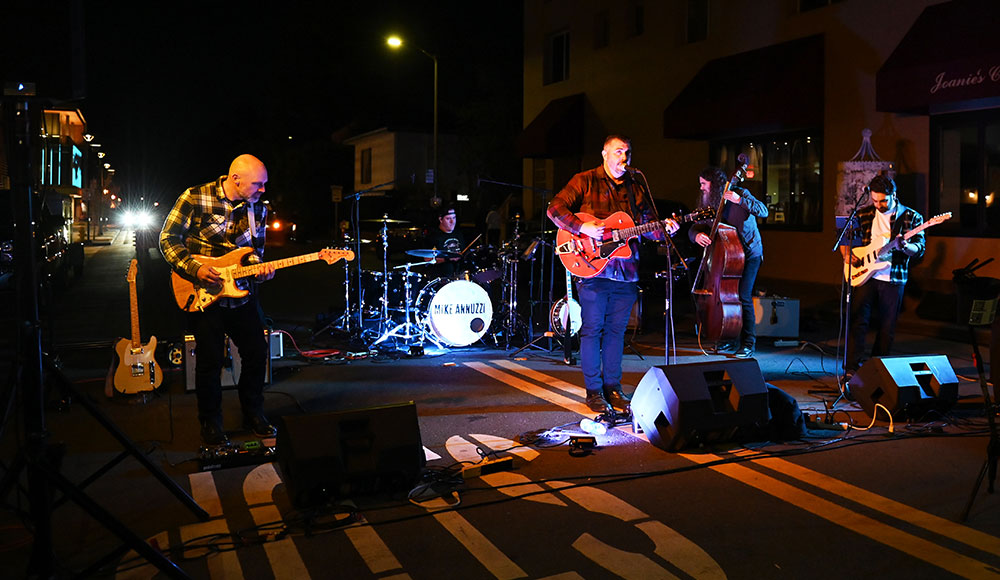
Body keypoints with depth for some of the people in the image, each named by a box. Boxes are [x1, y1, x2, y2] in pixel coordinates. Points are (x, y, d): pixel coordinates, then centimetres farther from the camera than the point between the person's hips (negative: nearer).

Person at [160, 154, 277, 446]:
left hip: (241, 292, 5)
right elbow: (168, 238, -8)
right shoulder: (195, 199, -12)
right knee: (210, 361, 0)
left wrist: (260, 268, -7)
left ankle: (253, 414, 28)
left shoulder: (258, 208, 4)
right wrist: (195, 268, -20)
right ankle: (211, 424, 19)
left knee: (257, 353, 7)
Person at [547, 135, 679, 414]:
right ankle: (594, 391, 10)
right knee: (592, 328, 1)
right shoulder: (585, 181, 0)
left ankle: (613, 387, 20)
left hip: (626, 271, 5)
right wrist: (581, 227, -21)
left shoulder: (637, 187, 15)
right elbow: (555, 208, -9)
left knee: (616, 329, 10)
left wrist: (664, 229, -5)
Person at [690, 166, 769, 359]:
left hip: (749, 253, -6)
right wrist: (697, 235, -23)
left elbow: (763, 212, -22)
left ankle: (748, 344, -3)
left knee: (743, 296, -13)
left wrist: (740, 200, -34)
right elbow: (694, 227, 1)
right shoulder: (708, 204, 3)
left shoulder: (740, 194, -12)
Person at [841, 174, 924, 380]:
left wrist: (904, 246, -26)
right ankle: (851, 369, -7)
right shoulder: (863, 214, 7)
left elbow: (919, 249, -4)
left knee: (887, 328, 6)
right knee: (858, 321, -8)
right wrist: (847, 253, -4)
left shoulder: (911, 217, 2)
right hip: (865, 275, 0)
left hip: (894, 279, 0)